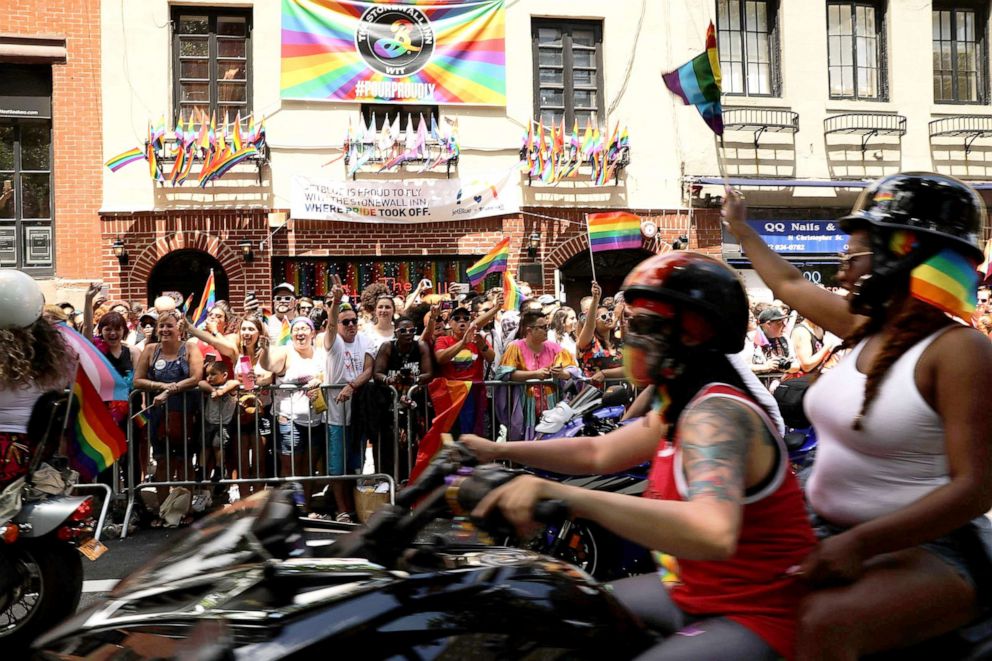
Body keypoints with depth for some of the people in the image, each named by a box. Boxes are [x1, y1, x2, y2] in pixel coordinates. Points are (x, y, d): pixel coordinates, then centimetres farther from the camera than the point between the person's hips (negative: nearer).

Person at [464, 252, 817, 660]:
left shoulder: (715, 412, -27)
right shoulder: (685, 404, 5)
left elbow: (714, 532, -46)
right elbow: (598, 452, 13)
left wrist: (569, 496, -50)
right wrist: (500, 450, 5)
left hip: (757, 615, -10)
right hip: (698, 591, 10)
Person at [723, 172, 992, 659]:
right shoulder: (866, 328, 6)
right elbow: (789, 285, 23)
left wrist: (860, 543, -30)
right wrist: (740, 229, 35)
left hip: (927, 549, -8)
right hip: (832, 535, 8)